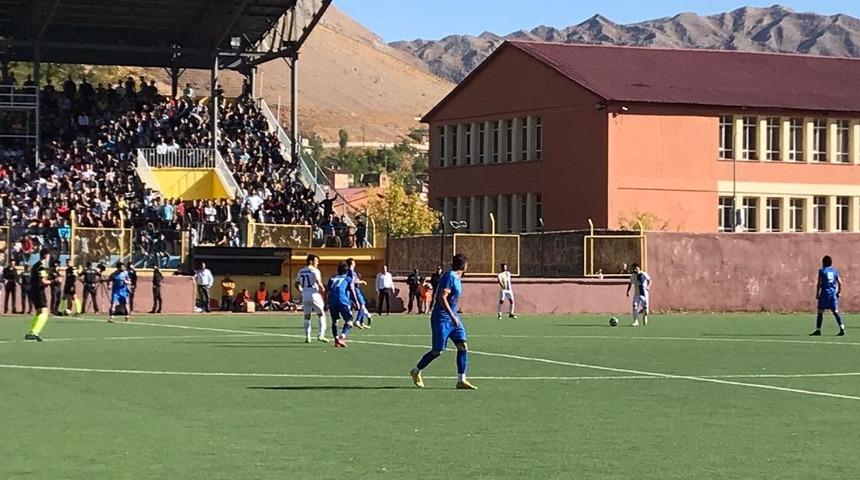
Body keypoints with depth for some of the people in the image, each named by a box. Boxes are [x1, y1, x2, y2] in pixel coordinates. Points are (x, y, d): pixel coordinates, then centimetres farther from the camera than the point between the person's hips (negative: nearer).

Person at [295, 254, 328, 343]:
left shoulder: (301, 272, 12)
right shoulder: (315, 271, -7)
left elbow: (297, 285, 16)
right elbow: (319, 283, -17)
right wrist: (323, 290, 0)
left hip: (305, 296, 5)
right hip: (314, 295, -5)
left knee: (307, 316, 12)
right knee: (321, 314, 4)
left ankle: (307, 337, 9)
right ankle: (321, 335, -5)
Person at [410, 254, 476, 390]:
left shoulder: (456, 278, 12)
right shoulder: (449, 276, -17)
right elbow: (442, 298, -25)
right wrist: (452, 316, -29)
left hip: (453, 317, 9)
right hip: (442, 318, -9)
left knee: (463, 346, -3)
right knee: (437, 351, -2)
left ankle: (461, 380, -3)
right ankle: (416, 371, 20)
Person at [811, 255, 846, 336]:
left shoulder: (822, 271, -3)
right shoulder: (835, 271, 8)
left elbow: (819, 284, -7)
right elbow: (840, 283, 5)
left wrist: (817, 293, -1)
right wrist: (839, 292, 16)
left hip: (824, 293, -3)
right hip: (833, 293, 3)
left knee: (820, 311, 5)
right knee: (835, 311, 2)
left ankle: (818, 330, 7)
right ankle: (842, 328, -12)